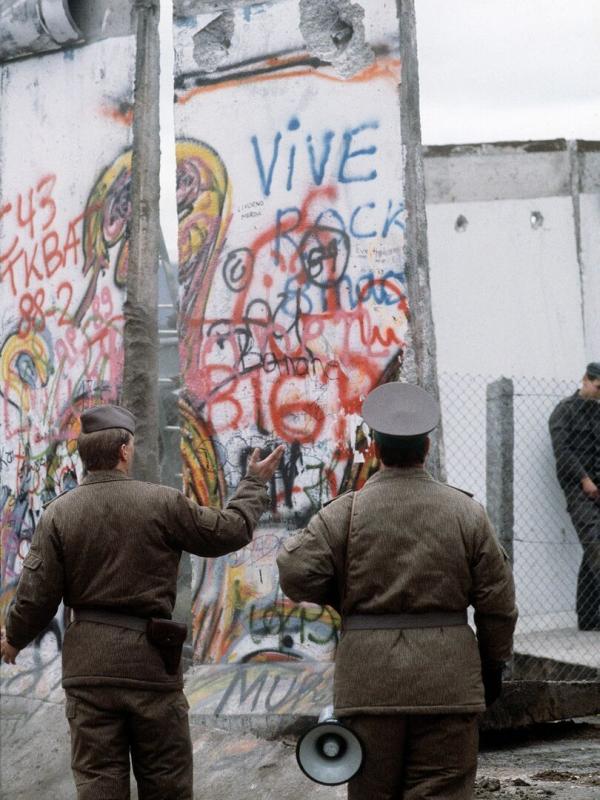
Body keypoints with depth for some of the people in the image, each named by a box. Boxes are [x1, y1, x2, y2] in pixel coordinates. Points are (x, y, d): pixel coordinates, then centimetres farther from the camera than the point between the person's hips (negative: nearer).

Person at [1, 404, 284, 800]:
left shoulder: (59, 513, -2)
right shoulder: (162, 503, -7)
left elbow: (37, 595, -2)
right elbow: (231, 531, 2)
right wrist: (255, 482, 19)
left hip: (88, 663, 2)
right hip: (151, 661, -2)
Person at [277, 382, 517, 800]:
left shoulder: (347, 511, -3)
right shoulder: (466, 512, 2)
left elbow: (296, 573, -11)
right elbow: (497, 601, 4)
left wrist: (339, 596, 9)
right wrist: (493, 666, 16)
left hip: (370, 680, 0)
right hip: (447, 680, 0)